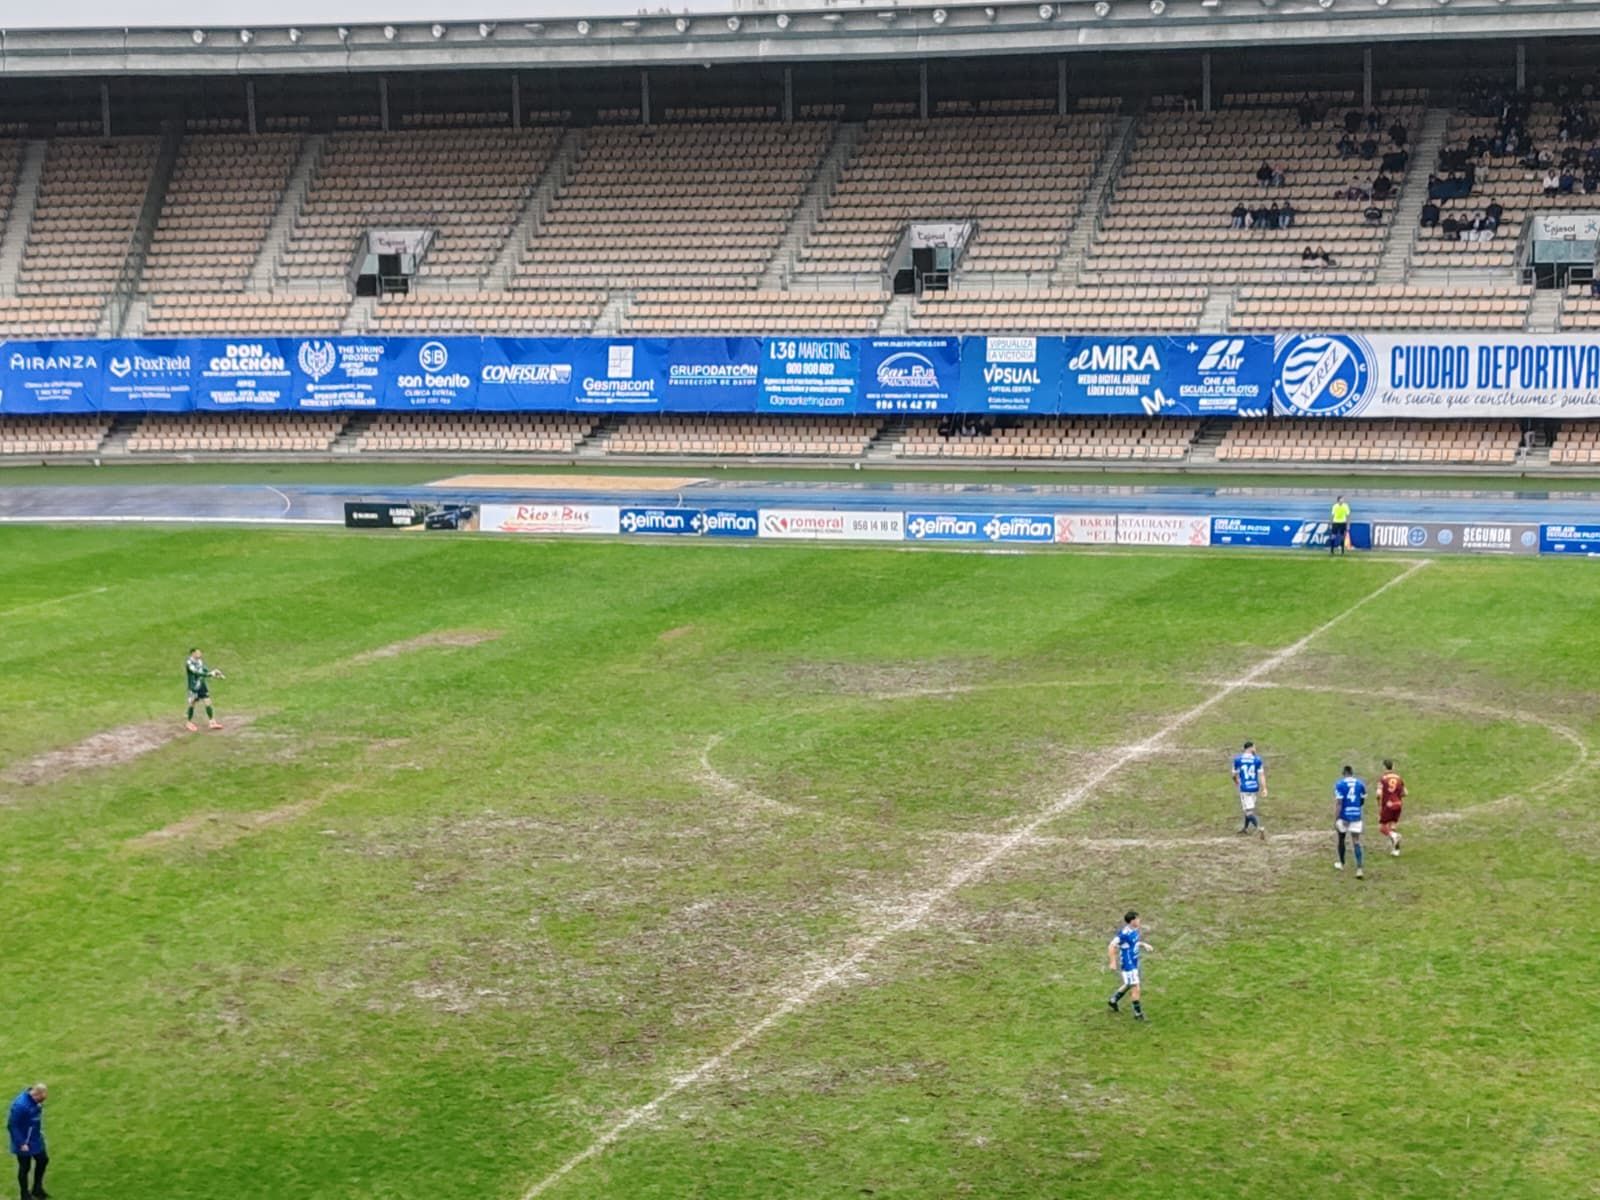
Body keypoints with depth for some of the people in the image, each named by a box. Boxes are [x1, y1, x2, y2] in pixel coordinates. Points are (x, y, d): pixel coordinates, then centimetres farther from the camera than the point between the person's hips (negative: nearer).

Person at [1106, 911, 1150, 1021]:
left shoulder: (1134, 930, 0)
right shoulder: (1124, 934, -27)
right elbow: (1111, 947, -24)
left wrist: (1143, 945, 3)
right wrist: (1113, 962, -23)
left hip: (1134, 963, 10)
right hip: (1128, 965, -9)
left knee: (1129, 985, 25)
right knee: (1135, 988, -3)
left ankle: (1113, 1001, 43)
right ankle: (1138, 1014, 9)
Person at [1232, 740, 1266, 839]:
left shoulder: (1237, 759, -6)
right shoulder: (1257, 759, -4)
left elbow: (1235, 775, 2)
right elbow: (1261, 775, -8)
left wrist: (1236, 782, 23)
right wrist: (1264, 788, -9)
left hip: (1244, 788, -3)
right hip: (1255, 788, 3)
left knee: (1249, 811, -6)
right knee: (1249, 808, 25)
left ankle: (1260, 827, -28)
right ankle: (1245, 828, 41)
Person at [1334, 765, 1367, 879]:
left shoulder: (1340, 784, -10)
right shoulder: (1360, 783, 2)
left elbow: (1338, 803, -13)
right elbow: (1362, 801, 13)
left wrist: (1335, 820, -11)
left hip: (1344, 816, -2)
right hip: (1356, 816, 2)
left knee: (1341, 839, 20)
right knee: (1356, 842, 1)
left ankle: (1341, 864, 36)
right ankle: (1359, 869, -12)